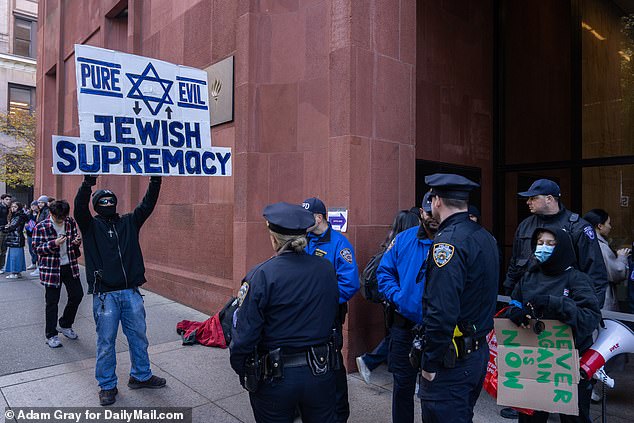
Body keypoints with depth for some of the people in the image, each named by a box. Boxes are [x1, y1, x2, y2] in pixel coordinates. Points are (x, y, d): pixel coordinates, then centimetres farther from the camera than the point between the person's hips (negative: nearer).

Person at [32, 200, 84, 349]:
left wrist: (77, 241, -10)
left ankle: (65, 325, 30)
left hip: (70, 266, 4)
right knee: (52, 302, 4)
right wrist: (54, 244, -25)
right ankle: (51, 335, 17)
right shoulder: (41, 227, -11)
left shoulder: (70, 222, 1)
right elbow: (36, 248, -9)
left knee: (77, 295, 8)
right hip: (51, 269, -4)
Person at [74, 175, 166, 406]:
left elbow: (147, 205, 0)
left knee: (139, 337, 14)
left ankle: (141, 376, 32)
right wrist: (88, 183, -34)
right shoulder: (91, 226, 0)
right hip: (105, 294, -3)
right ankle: (107, 386, 25)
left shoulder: (129, 222, 9)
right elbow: (80, 208, -18)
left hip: (131, 292, 3)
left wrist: (155, 182, -11)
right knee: (106, 342, 8)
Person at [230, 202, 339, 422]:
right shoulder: (327, 269, -7)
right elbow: (332, 317, 4)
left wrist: (241, 371, -1)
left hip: (275, 379, -3)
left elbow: (244, 335, -17)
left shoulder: (261, 276, -20)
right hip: (320, 373, 4)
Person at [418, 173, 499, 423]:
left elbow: (441, 312, -27)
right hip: (480, 352, 9)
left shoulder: (448, 241, -22)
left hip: (452, 359, -9)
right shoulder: (485, 237, 7)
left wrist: (430, 364, -18)